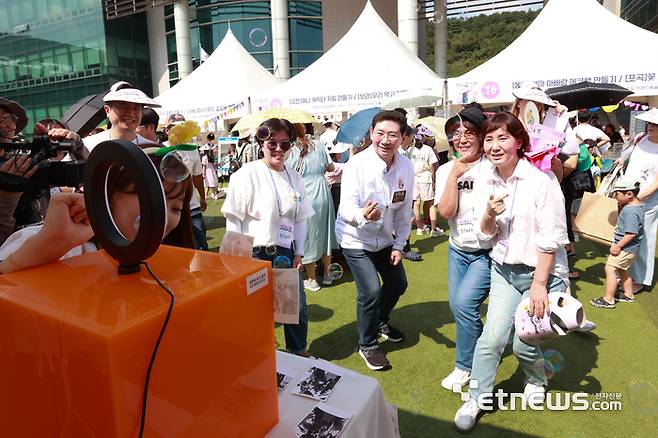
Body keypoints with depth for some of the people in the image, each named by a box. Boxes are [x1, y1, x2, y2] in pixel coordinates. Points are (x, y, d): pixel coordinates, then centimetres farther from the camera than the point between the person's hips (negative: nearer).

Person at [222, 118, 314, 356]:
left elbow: (300, 218, 11)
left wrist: (298, 253, 7)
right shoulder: (247, 174, -10)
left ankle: (298, 353, 41)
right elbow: (233, 218, -10)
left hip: (285, 254, 6)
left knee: (297, 308, 16)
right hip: (254, 255, -5)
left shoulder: (294, 177, 6)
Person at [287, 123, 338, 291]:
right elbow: (331, 167, 7)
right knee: (324, 233, 17)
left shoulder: (289, 153, -10)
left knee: (307, 238, 8)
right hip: (323, 196, 4)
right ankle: (327, 274, 29)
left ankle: (312, 280, 17)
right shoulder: (318, 146, 0)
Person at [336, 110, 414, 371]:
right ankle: (367, 345, 14)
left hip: (385, 238, 6)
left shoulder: (406, 167, -10)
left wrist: (399, 245, -1)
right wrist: (363, 215, -54)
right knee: (370, 291, -13)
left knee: (398, 283, 17)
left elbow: (404, 210, -1)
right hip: (355, 239, -6)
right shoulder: (357, 164, -25)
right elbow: (346, 207, -32)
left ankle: (381, 322, 47)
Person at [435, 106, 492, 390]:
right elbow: (446, 211, -14)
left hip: (488, 252, -5)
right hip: (458, 250, 5)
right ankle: (477, 352, 41)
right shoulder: (446, 170, -1)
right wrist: (454, 175, -18)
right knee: (456, 306, 12)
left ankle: (465, 366, 11)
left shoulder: (493, 166, -12)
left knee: (464, 303, -15)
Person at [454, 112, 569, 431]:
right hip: (504, 271, 4)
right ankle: (475, 400, 17)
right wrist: (489, 214, -18)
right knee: (491, 338, -2)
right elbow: (485, 235, 4)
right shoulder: (490, 182, 0)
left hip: (542, 272, -4)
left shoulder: (540, 178, -15)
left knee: (523, 344, 2)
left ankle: (537, 381, 37)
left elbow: (551, 237, -15)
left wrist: (539, 284, -15)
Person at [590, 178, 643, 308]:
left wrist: (618, 246, -21)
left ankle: (608, 300, 0)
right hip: (629, 248, 11)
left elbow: (631, 234, -28)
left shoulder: (631, 211, -26)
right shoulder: (637, 204, 5)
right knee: (621, 270, 23)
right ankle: (629, 295, 39)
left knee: (610, 268, -6)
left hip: (626, 247, -11)